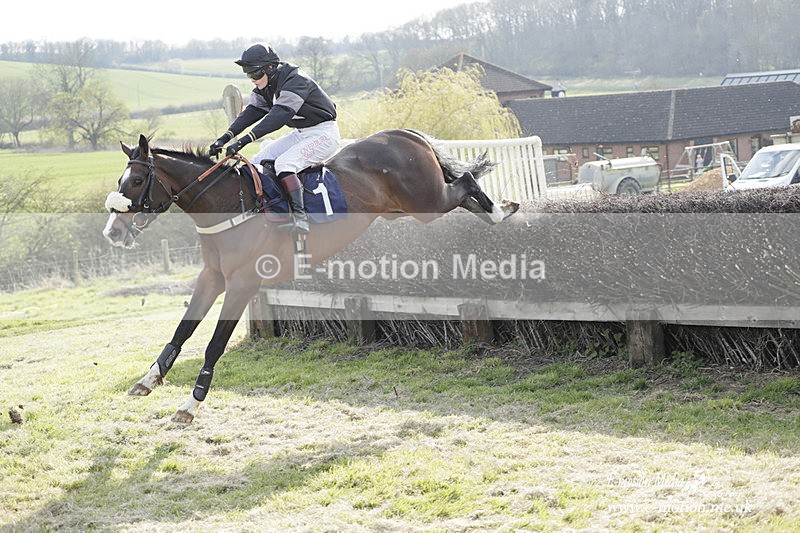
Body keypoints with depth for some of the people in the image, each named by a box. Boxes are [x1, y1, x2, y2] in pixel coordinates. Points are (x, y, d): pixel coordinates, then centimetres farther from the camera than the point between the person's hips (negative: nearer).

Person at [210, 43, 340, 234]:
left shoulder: (295, 81, -27)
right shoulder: (265, 86, 2)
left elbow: (279, 115, -38)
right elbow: (252, 111, -5)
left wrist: (245, 139, -45)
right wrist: (226, 137, -21)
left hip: (324, 133, -10)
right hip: (300, 133, 10)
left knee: (284, 163, -27)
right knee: (261, 160, -1)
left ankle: (300, 218, -31)